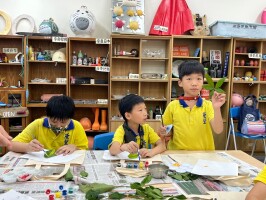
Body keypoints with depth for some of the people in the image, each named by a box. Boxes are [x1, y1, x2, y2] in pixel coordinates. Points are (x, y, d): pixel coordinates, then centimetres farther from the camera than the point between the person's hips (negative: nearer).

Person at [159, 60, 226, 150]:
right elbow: (170, 133, 10)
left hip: (204, 154, -1)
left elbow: (218, 130, -9)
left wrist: (216, 108, -20)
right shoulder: (172, 106, 1)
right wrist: (165, 133, -10)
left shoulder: (208, 105, 1)